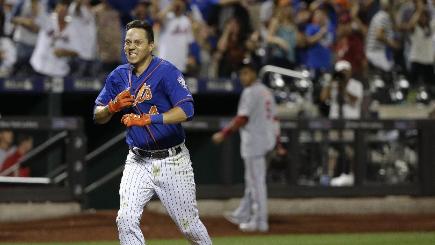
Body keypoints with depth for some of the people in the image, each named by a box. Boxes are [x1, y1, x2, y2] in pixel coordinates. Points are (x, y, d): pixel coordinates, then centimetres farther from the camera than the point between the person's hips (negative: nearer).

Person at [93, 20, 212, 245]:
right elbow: (98, 116, 7)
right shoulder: (118, 76, 4)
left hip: (172, 161, -4)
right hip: (138, 162, 4)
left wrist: (147, 119, -33)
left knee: (189, 225, 7)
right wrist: (114, 106, -15)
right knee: (126, 220, -13)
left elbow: (186, 110, -27)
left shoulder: (166, 72, -14)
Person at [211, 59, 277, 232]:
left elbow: (242, 119, -18)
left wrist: (224, 134, -14)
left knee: (256, 180, -6)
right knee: (252, 180, 16)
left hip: (254, 139, -10)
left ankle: (260, 221, -5)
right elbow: (273, 118, 16)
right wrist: (276, 142, 19)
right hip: (266, 139, 10)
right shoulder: (266, 92, 16)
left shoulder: (250, 92, -13)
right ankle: (243, 215, 24)